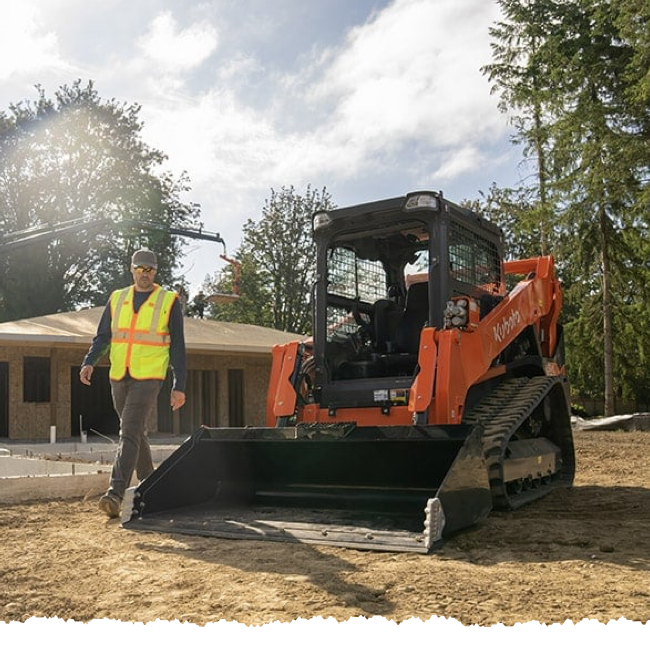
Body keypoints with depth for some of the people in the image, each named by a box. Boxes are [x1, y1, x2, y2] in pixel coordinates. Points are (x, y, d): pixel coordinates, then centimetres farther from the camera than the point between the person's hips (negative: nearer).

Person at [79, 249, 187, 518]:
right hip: (119, 378, 5)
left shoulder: (169, 302, 1)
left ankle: (115, 493, -19)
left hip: (148, 378, -5)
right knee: (136, 433, 15)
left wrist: (179, 386, -4)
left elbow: (177, 347, 1)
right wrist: (89, 363, -9)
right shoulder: (116, 299, 12)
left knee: (130, 433, -16)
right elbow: (102, 337, 11)